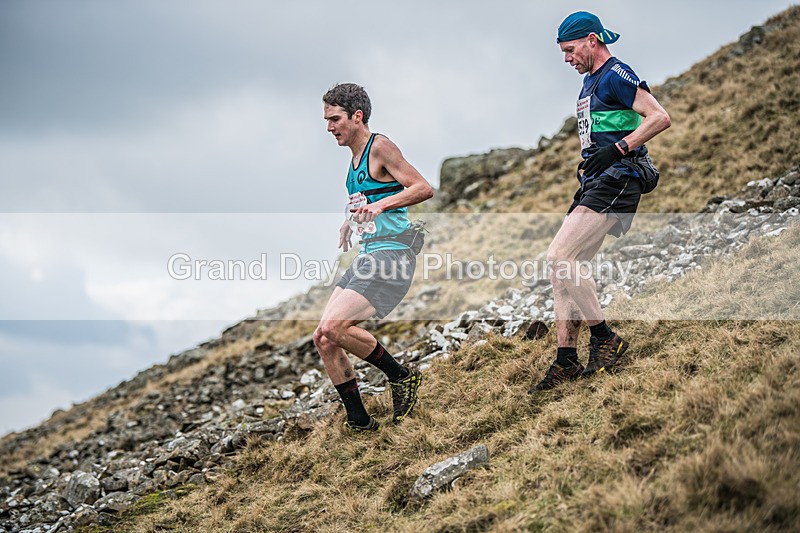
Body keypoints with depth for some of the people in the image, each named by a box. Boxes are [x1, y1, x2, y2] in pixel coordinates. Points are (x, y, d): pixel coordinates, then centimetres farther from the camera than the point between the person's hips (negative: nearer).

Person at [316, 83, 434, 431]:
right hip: (367, 256, 9)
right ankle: (359, 421, 11)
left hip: (390, 254, -9)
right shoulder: (355, 157, 18)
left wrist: (379, 206, -27)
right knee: (323, 339, 2)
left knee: (333, 328, -20)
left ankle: (401, 376, -1)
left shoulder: (380, 147, -8)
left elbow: (424, 189, -17)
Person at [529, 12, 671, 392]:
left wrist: (616, 149, -24)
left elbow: (660, 118, -19)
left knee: (559, 256, -19)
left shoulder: (615, 75, -9)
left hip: (616, 179, -10)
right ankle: (566, 362, 7)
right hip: (594, 182, 10)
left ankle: (605, 339, -7)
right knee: (565, 264, 4)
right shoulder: (590, 81, 21)